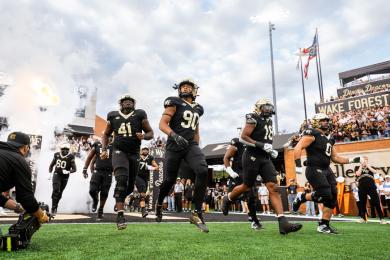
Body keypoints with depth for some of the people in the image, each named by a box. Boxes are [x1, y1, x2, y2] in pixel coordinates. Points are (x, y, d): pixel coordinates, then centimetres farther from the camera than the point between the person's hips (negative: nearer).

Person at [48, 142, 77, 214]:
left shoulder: (70, 157, -10)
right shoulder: (56, 155, 1)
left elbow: (74, 169, -9)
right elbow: (51, 165, 15)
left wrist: (68, 171, -27)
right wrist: (50, 173, 6)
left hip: (65, 177, 0)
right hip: (57, 175, 0)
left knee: (60, 192, 9)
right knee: (56, 190, -17)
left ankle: (55, 206, 28)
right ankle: (53, 208, -13)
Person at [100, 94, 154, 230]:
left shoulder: (140, 115, 3)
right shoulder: (113, 116, 6)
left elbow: (150, 133, 7)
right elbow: (106, 134, 18)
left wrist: (144, 136, -16)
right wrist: (104, 149, 4)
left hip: (134, 153, 2)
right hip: (119, 151, -2)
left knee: (130, 186, 10)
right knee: (122, 180, -23)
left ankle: (119, 200, 44)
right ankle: (120, 215, -20)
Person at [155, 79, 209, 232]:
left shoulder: (197, 109, 17)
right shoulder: (174, 103, 0)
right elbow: (162, 124, -9)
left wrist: (197, 147, 19)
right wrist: (174, 135, -27)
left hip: (191, 145, 4)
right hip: (174, 146, -3)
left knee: (202, 171, -22)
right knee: (169, 180, 2)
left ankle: (197, 213, -14)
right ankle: (159, 204, 36)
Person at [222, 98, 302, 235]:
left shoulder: (269, 121, 17)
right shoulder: (254, 119, -8)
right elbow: (243, 137, -16)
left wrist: (271, 150, 10)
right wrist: (261, 145, -21)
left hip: (265, 158, 7)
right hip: (252, 157, -7)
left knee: (273, 187, -5)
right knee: (247, 186, 5)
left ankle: (283, 223, -9)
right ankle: (227, 199, 34)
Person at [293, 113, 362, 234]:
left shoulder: (329, 138, 18)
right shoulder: (312, 135, -8)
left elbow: (335, 158, 22)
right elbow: (298, 148, -19)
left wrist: (352, 160, 13)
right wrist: (298, 165, -29)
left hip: (327, 170, 9)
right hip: (314, 170, -9)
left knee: (332, 197, 3)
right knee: (325, 195, -16)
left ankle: (324, 225, 13)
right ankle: (301, 197, 9)